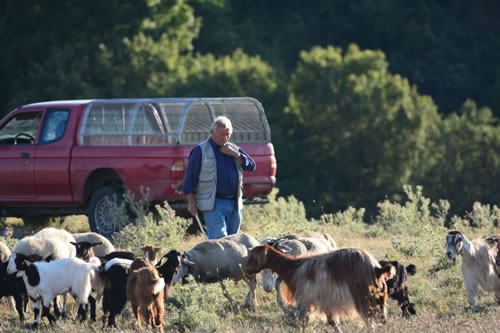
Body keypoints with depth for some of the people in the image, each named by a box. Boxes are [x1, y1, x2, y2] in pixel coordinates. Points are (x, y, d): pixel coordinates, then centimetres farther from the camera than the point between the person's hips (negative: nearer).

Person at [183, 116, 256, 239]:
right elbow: (190, 178, -1)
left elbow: (251, 166, 8)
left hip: (234, 204, 6)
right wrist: (191, 202, -7)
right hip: (214, 204, -6)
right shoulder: (200, 151, 0)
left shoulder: (234, 149, 16)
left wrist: (234, 154, -4)